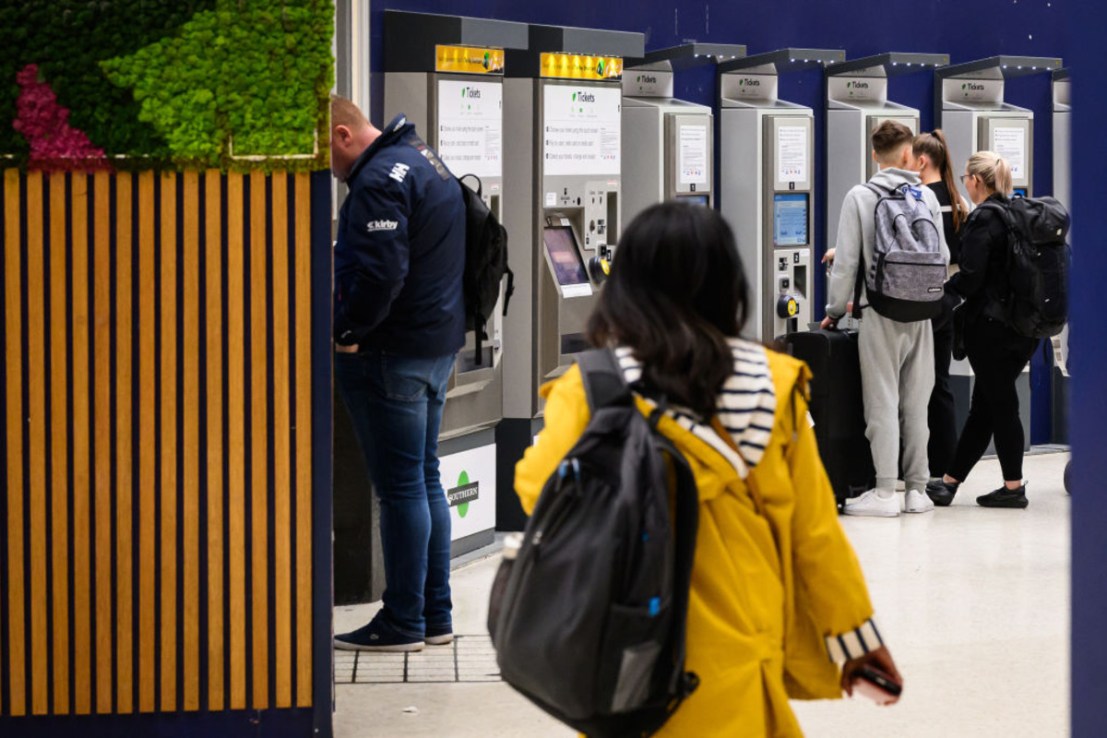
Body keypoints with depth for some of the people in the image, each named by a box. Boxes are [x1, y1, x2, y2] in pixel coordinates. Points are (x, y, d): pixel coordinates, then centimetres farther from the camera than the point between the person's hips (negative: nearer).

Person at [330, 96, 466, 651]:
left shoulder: (380, 180, -17)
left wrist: (345, 331, -14)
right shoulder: (419, 159, 15)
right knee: (425, 480, 14)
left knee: (400, 487, -5)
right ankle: (436, 616, 19)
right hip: (439, 343, 10)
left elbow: (380, 272, -27)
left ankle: (403, 623, 0)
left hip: (393, 353, -10)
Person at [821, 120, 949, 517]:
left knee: (883, 402, -2)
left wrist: (835, 310, 4)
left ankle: (885, 492, -3)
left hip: (882, 314, -3)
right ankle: (917, 488, 14)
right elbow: (943, 256, 7)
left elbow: (846, 261, -7)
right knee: (916, 403, 10)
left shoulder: (860, 197, -5)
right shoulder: (927, 197, 5)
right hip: (921, 314, 4)